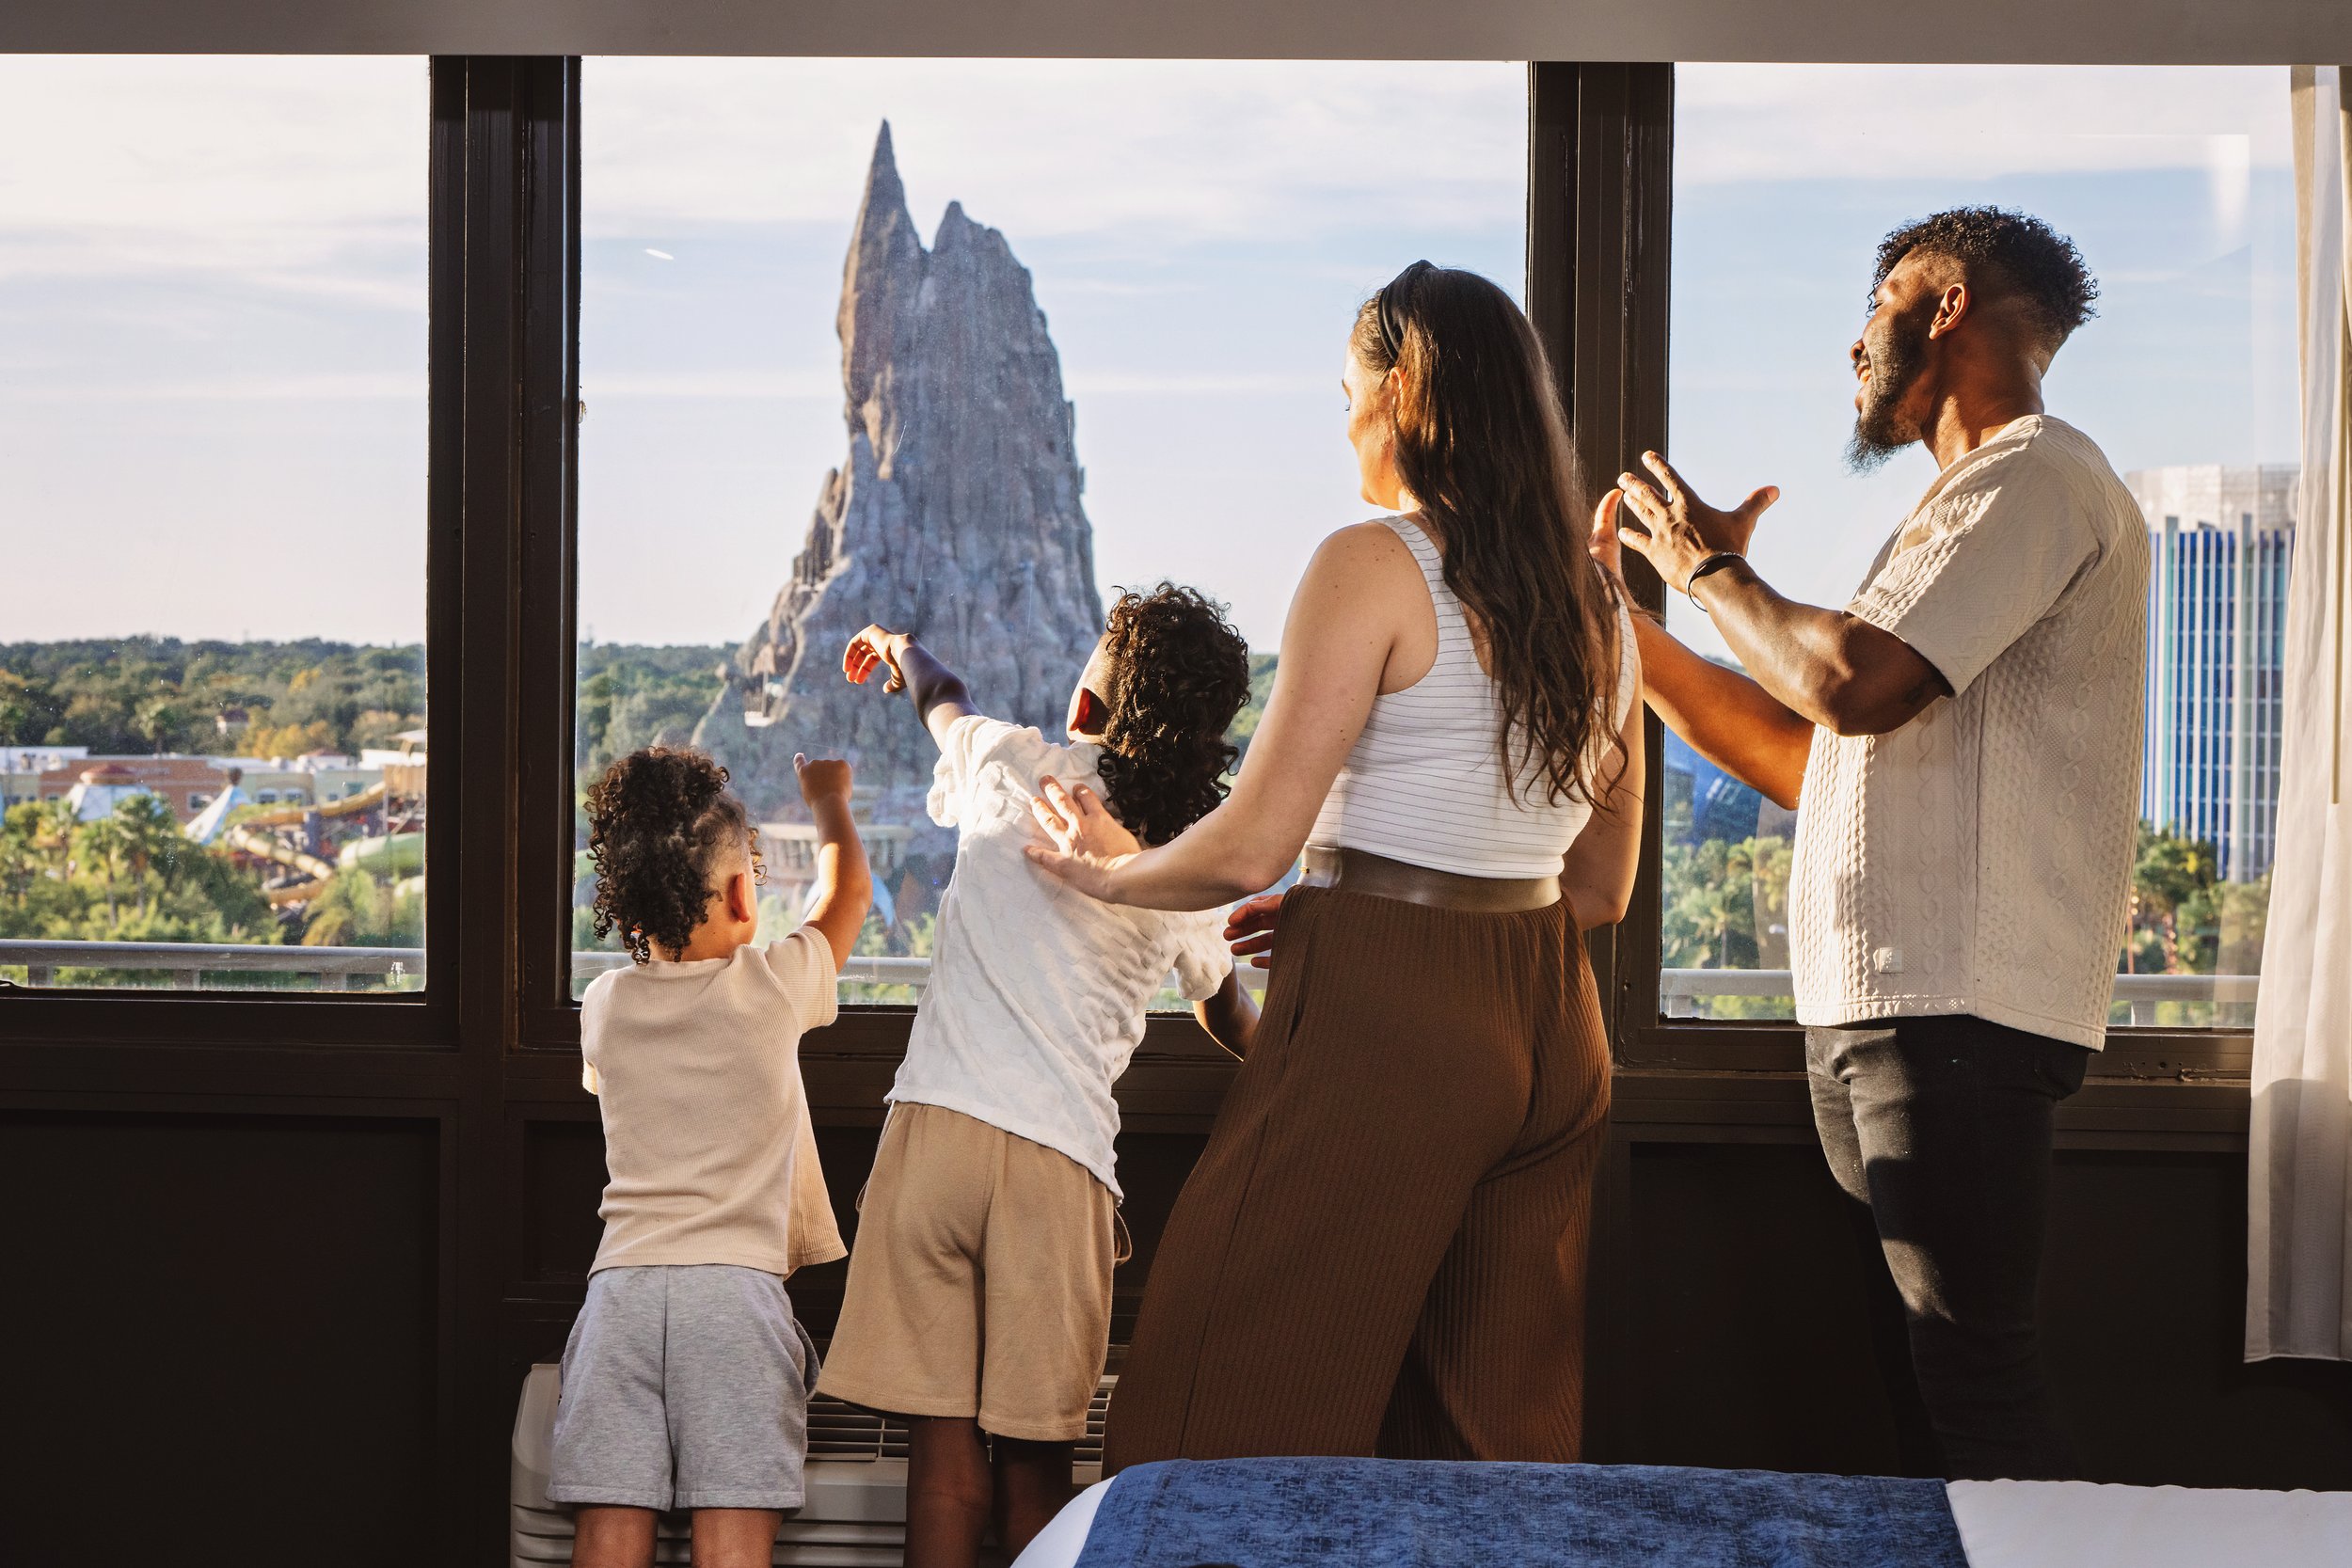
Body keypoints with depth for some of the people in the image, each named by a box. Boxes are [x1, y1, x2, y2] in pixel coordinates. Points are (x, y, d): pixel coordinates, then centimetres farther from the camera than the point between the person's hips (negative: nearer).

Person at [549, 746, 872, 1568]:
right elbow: (847, 891, 24)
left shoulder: (603, 1005, 11)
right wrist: (829, 799, 45)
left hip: (621, 1284, 3)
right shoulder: (775, 985, 3)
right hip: (736, 1285, -3)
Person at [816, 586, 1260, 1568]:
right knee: (1035, 1465, 6)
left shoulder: (1010, 767, 4)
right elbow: (1229, 1017, 28)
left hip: (937, 1125, -1)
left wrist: (897, 648, 53)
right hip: (1062, 1156, 1)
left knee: (946, 1453, -1)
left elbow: (941, 701, 29)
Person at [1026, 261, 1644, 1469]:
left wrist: (1110, 870, 6)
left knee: (1228, 1422, 0)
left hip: (1382, 1020, -7)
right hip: (1548, 1027, 8)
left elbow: (1254, 843, -12)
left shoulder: (1376, 565, -9)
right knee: (1498, 1437, 13)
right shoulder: (1595, 603, 11)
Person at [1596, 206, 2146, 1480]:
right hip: (1867, 1007, 10)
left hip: (1960, 1010, -10)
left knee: (1973, 1383, -13)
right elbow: (1805, 762, 23)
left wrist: (1712, 571, -1)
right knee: (1912, 1384, 11)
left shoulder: (2037, 478, -7)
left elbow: (1854, 683, -20)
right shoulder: (1948, 514, 24)